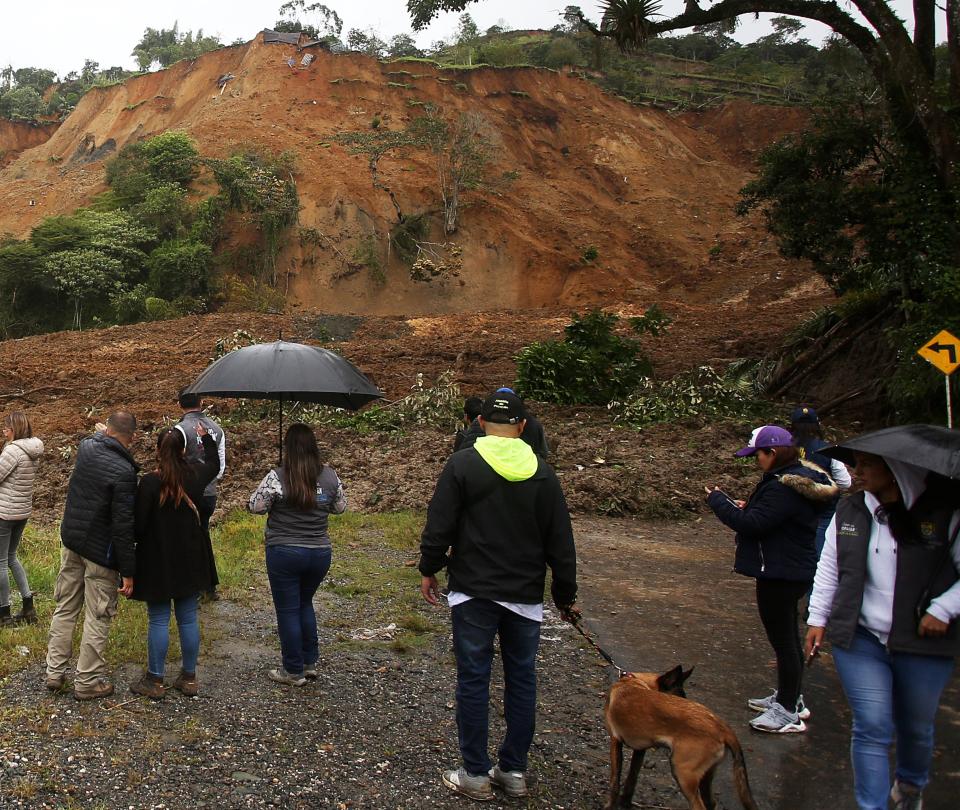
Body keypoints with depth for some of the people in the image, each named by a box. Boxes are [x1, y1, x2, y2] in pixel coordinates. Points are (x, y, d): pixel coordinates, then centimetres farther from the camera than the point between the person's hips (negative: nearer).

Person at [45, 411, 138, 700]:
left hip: (70, 541, 7)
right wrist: (128, 572, -17)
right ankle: (87, 681, 15)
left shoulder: (86, 447, -4)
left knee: (64, 608, 18)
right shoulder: (123, 471, -23)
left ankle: (54, 672, 28)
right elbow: (123, 527, -22)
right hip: (101, 552, -7)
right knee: (97, 617, 5)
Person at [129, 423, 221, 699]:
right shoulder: (195, 476, -3)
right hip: (190, 561, 4)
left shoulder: (150, 482, -18)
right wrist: (206, 437, 34)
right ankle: (189, 677, 20)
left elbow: (138, 524, -16)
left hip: (158, 561, -4)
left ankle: (155, 681, 13)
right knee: (188, 618, 11)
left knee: (159, 620, 5)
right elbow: (214, 463, 21)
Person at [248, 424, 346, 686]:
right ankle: (310, 662, 30)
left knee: (288, 611, 9)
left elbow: (255, 507, -8)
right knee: (305, 604, 24)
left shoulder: (277, 478, -17)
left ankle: (294, 672, 19)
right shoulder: (330, 476, -4)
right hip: (320, 554, 4)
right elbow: (340, 507, 9)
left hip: (284, 554, -4)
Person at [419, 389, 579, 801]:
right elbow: (560, 541, 5)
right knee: (522, 679, 13)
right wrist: (565, 594, 13)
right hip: (526, 595, 3)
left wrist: (428, 570, 7)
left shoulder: (463, 464, -6)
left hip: (474, 592, -3)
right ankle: (514, 771, 22)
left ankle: (475, 774, 14)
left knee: (473, 679, 6)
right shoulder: (542, 472, 2)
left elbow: (439, 526, -8)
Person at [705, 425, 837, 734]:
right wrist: (748, 508, 4)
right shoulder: (797, 477, 9)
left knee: (783, 640, 0)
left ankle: (789, 712, 11)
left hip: (780, 575, -11)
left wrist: (718, 500, -15)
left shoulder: (785, 486, -25)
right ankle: (789, 697, 36)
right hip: (791, 571, 11)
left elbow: (753, 524, -25)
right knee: (787, 638, 21)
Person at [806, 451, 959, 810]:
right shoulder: (848, 512, 2)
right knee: (872, 728, -4)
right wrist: (817, 619, 7)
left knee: (916, 727, 18)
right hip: (860, 640, 1)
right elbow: (828, 569, 10)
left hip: (923, 645, -1)